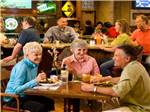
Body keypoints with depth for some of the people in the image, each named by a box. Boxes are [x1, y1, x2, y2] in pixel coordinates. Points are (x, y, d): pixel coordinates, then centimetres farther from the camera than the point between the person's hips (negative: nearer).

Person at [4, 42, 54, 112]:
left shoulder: (34, 64, 2)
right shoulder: (21, 67, -23)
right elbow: (17, 90, -30)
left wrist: (40, 79, -8)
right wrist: (36, 80, -33)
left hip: (25, 95, 8)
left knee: (49, 102, -1)